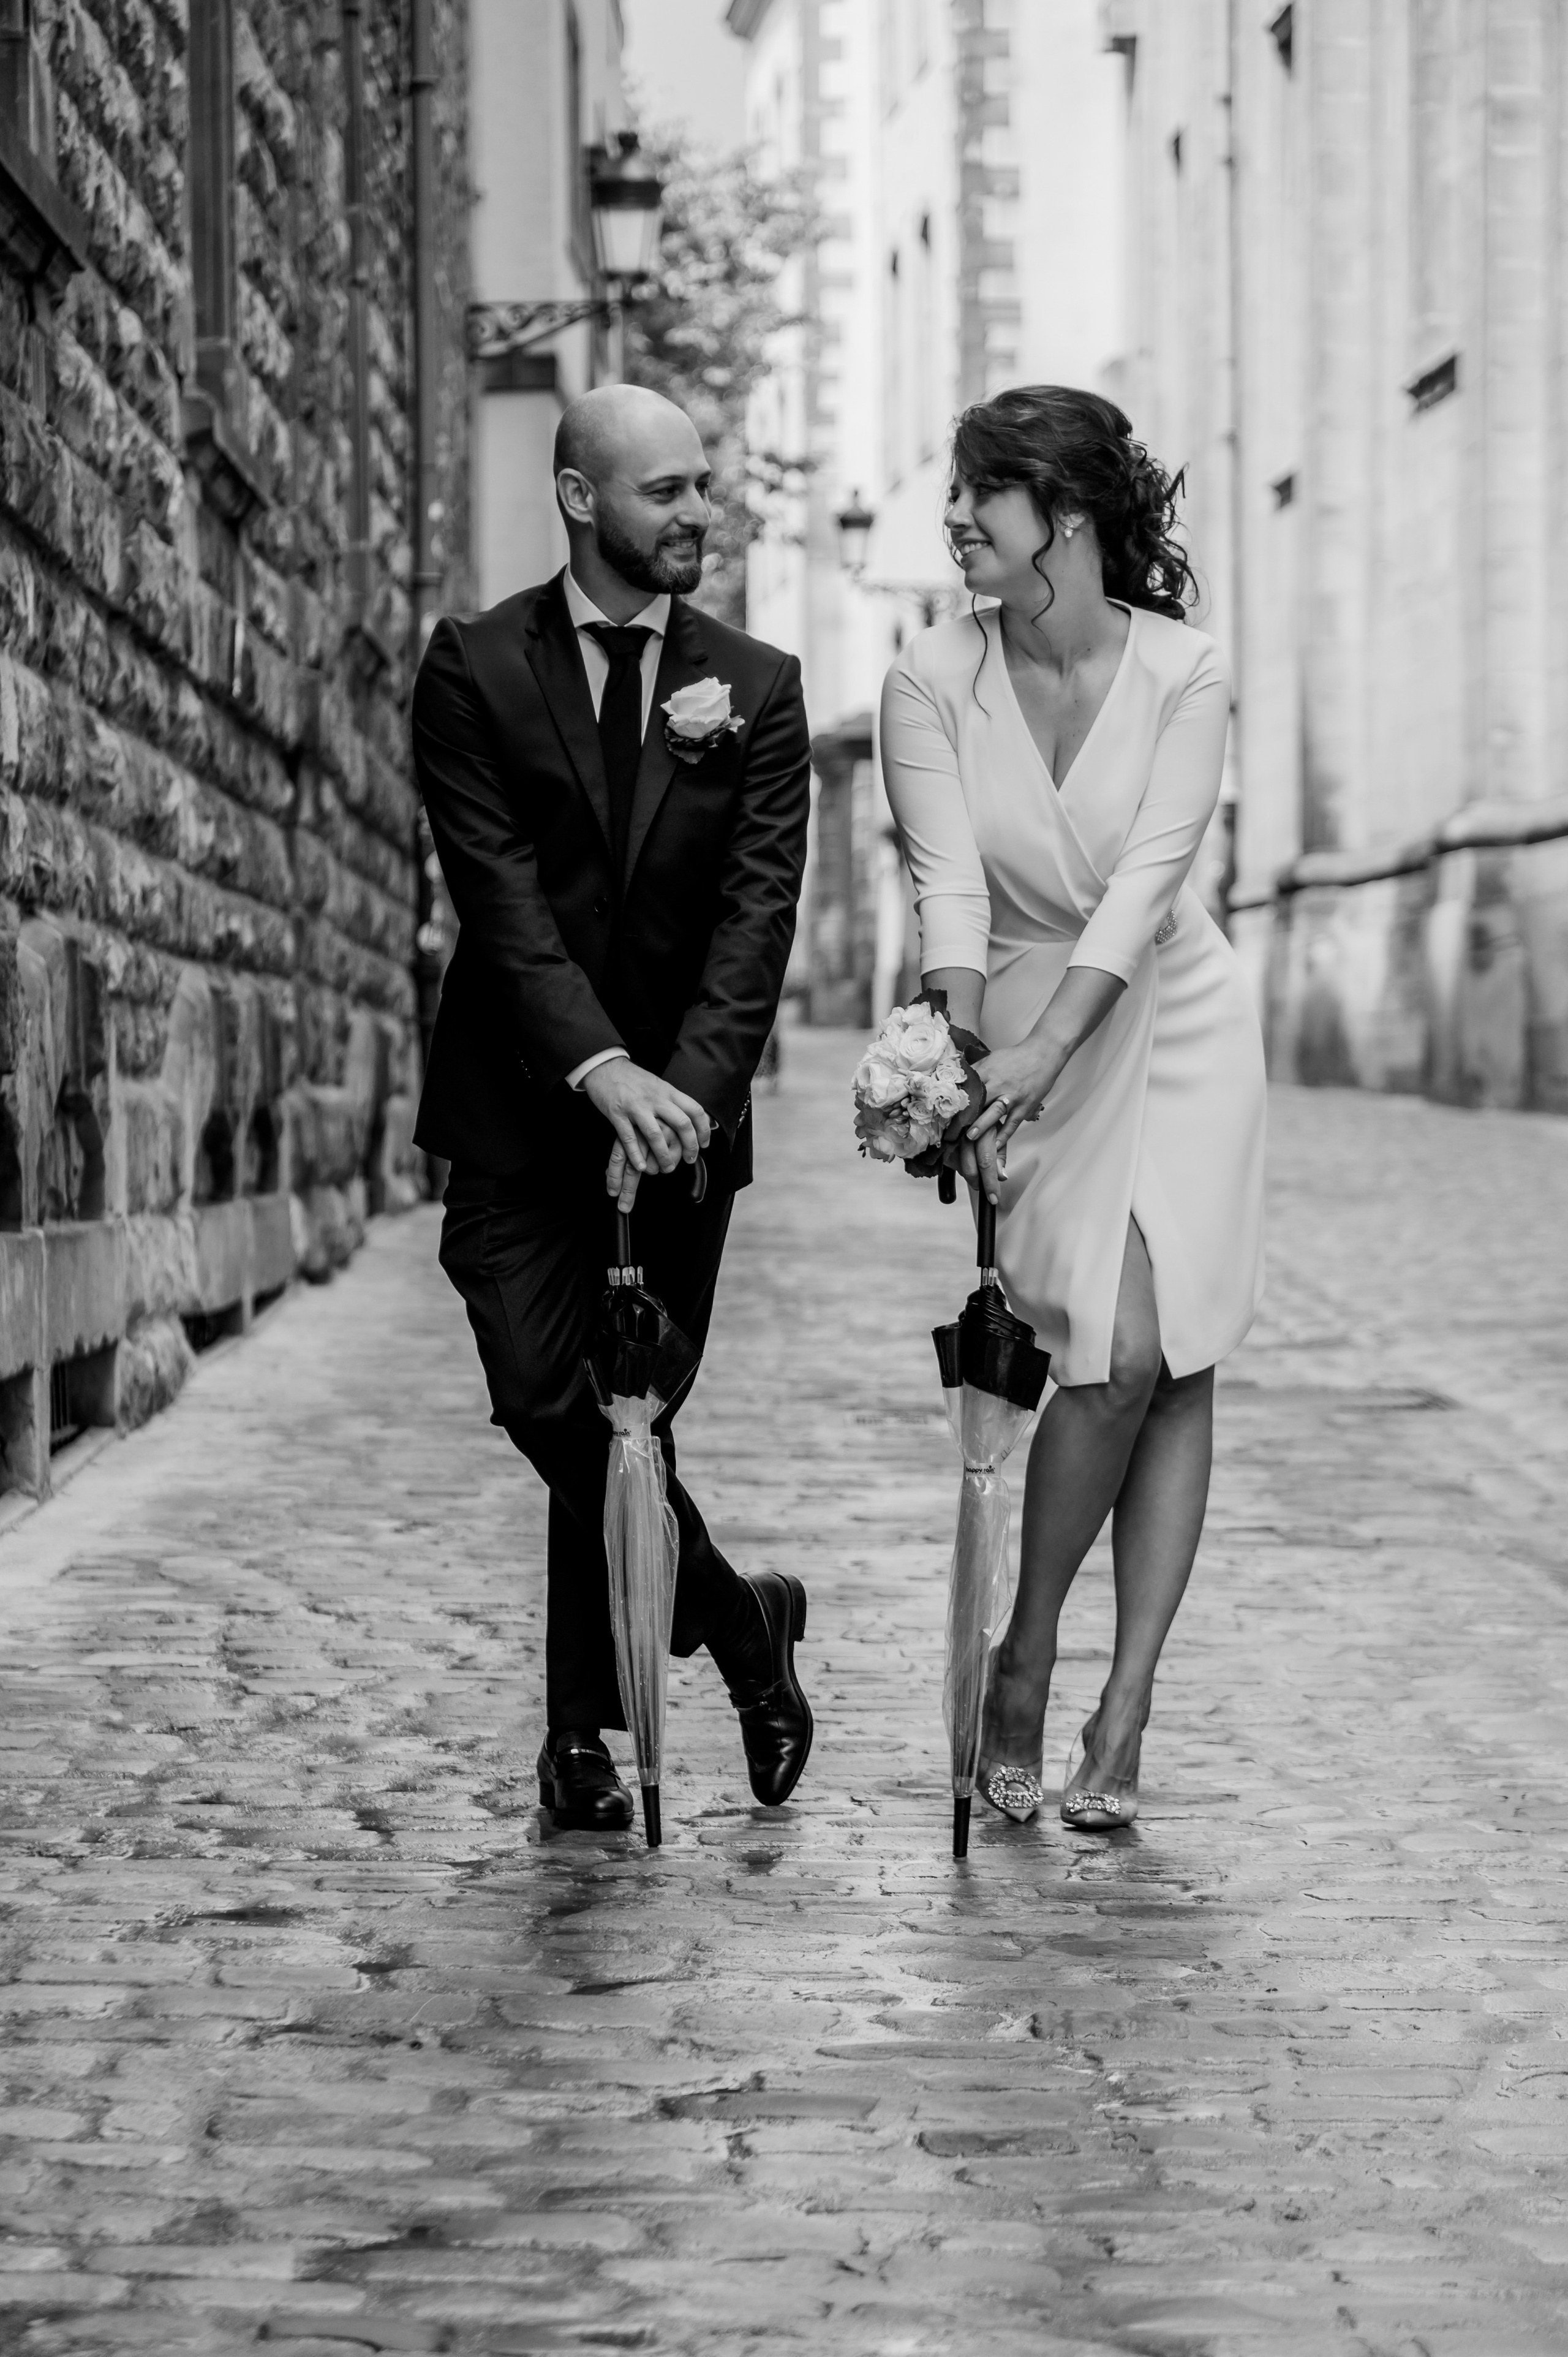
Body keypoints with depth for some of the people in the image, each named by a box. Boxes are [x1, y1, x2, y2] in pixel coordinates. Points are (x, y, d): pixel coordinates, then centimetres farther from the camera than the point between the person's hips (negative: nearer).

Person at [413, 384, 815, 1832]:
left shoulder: (755, 688, 3)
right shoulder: (476, 670, -2)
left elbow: (759, 911, -7)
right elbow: (500, 894, -11)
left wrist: (686, 1084, -23)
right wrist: (602, 1070, -25)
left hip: (681, 1112, 1)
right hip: (519, 1114, -1)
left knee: (628, 1423, 4)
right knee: (547, 1400, -13)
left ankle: (584, 1732, 16)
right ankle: (739, 1619, 6)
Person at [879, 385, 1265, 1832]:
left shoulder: (1185, 674, -11)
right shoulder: (933, 683, -8)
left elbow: (1149, 874, -21)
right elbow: (950, 885, -17)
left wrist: (1041, 1051, -33)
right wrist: (963, 1064, -32)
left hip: (1173, 1024, 1)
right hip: (1019, 1041, -1)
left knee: (1177, 1363, -5)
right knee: (1115, 1357, -13)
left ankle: (1125, 1712, 1)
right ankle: (1025, 1662, 6)